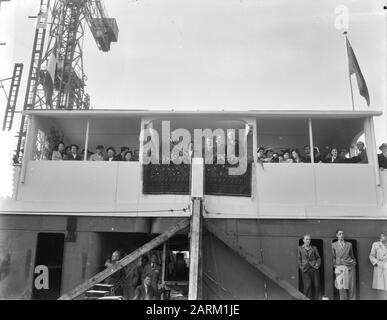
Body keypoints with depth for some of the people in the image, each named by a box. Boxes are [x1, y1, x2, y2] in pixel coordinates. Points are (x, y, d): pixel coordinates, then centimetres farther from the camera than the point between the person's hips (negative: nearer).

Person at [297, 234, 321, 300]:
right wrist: (301, 267, -3)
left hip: (314, 269, 2)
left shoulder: (314, 248, 10)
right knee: (308, 286, -9)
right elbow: (299, 259, 7)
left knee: (316, 285, -2)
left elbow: (318, 258, 14)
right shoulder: (300, 248, 6)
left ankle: (317, 298, 9)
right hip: (305, 270, -2)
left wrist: (317, 265, -2)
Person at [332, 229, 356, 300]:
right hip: (340, 268, -1)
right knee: (342, 287, -3)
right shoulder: (334, 245, 5)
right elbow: (333, 257, 8)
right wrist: (335, 266, 2)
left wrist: (354, 263, 7)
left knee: (352, 286, 0)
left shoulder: (349, 244, 9)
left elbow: (352, 256, 17)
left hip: (350, 267, 2)